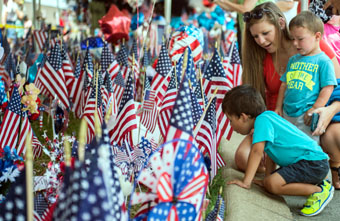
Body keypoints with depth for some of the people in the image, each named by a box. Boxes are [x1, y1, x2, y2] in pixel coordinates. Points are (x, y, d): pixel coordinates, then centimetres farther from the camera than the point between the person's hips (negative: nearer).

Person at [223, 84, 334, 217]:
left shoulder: (262, 120, -15)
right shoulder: (268, 116, 15)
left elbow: (257, 151, -24)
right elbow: (270, 152, 19)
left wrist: (246, 182, -23)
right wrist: (267, 179, 17)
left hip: (314, 163, -10)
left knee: (273, 184, -23)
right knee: (268, 183, 9)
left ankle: (319, 190, -6)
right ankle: (317, 182, 15)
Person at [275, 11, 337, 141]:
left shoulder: (323, 61, -6)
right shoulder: (293, 60, 13)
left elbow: (328, 88, -10)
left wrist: (314, 110, -14)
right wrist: (278, 107, 14)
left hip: (306, 116, -6)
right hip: (287, 114, 6)